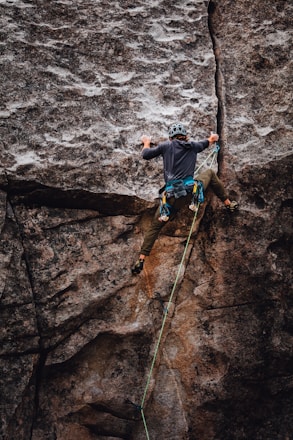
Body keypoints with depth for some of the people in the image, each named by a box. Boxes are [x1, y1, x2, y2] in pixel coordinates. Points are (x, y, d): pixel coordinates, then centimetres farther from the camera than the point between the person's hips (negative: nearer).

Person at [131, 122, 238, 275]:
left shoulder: (166, 146, 8)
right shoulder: (192, 146, 14)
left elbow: (146, 155, 16)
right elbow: (206, 143, 37)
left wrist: (146, 143, 39)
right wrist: (213, 138, 61)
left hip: (172, 198, -1)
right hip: (192, 190, 1)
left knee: (155, 226, 16)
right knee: (210, 173, 31)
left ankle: (141, 261, 8)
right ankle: (228, 203, 34)